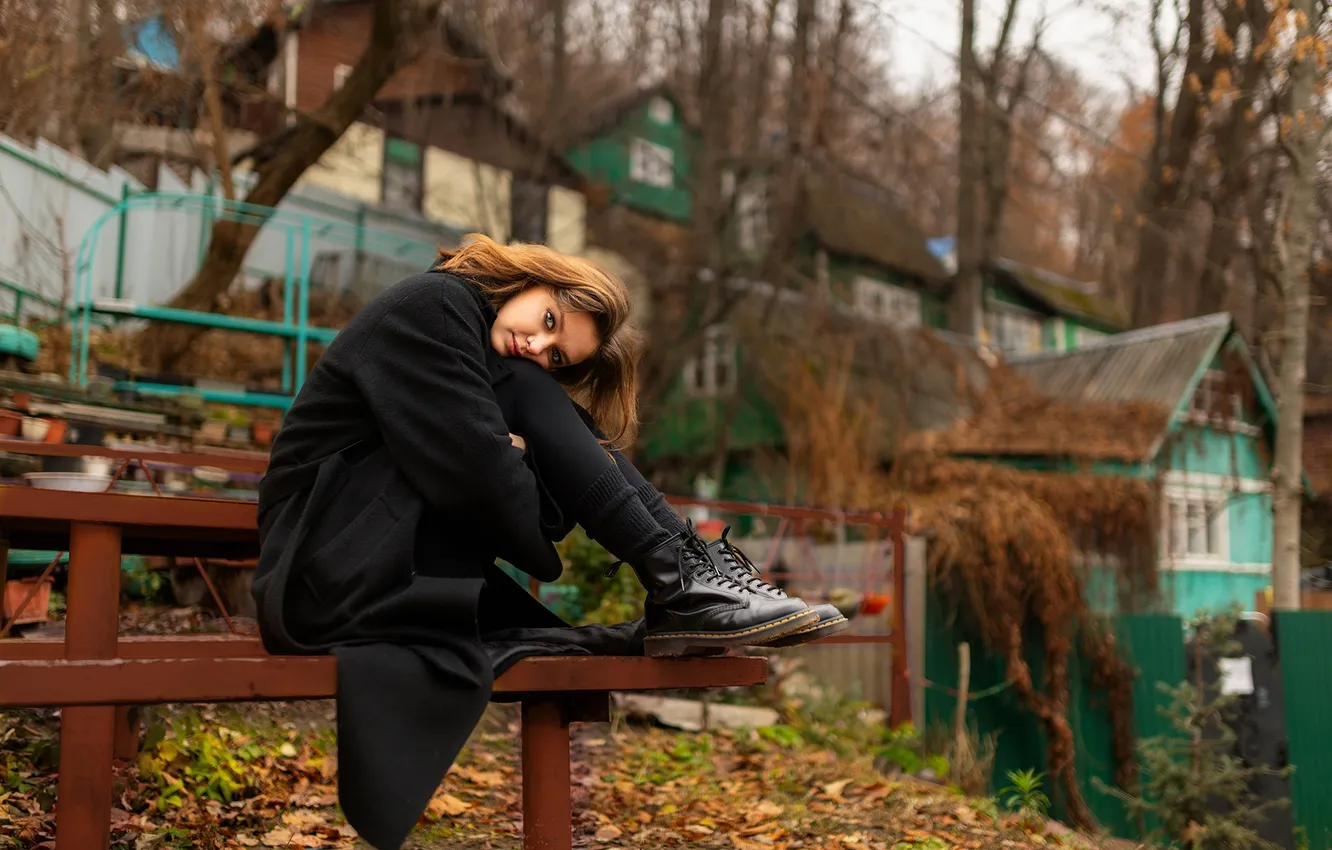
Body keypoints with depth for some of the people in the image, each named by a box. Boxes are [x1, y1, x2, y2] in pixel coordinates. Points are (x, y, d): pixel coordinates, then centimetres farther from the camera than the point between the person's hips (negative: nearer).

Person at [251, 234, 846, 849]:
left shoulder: (496, 368, 17)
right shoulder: (431, 306, -9)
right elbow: (474, 467, -20)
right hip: (332, 569, -8)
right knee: (524, 393, -15)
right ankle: (683, 584, -17)